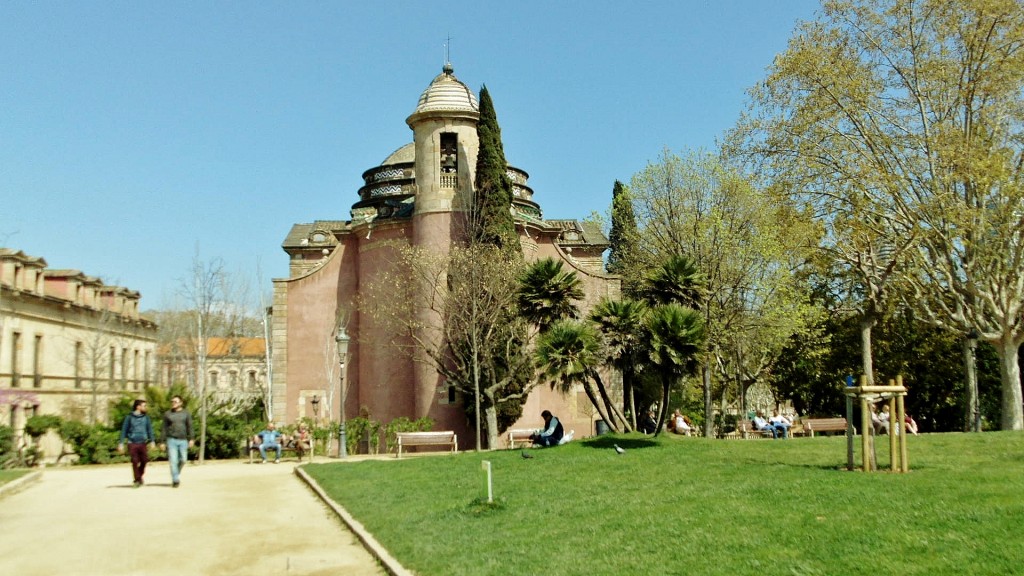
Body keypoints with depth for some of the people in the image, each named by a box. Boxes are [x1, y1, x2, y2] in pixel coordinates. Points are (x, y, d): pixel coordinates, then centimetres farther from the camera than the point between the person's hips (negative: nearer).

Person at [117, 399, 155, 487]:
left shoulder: (146, 417, 7)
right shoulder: (129, 417, 1)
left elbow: (149, 429, 10)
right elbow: (124, 430, 4)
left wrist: (152, 441, 2)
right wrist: (121, 443, 2)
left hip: (143, 443, 2)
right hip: (132, 443, -2)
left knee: (144, 460, -3)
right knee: (135, 462, -2)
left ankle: (140, 476, 22)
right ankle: (136, 480, 11)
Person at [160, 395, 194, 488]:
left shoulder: (186, 413, 6)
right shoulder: (167, 414, 7)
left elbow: (189, 427, 3)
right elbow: (164, 429, 8)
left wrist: (191, 439, -7)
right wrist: (163, 442, 4)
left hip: (183, 440, 1)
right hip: (171, 440, -1)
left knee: (183, 460, 4)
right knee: (173, 461, -7)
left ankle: (177, 474, 30)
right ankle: (175, 480, -1)